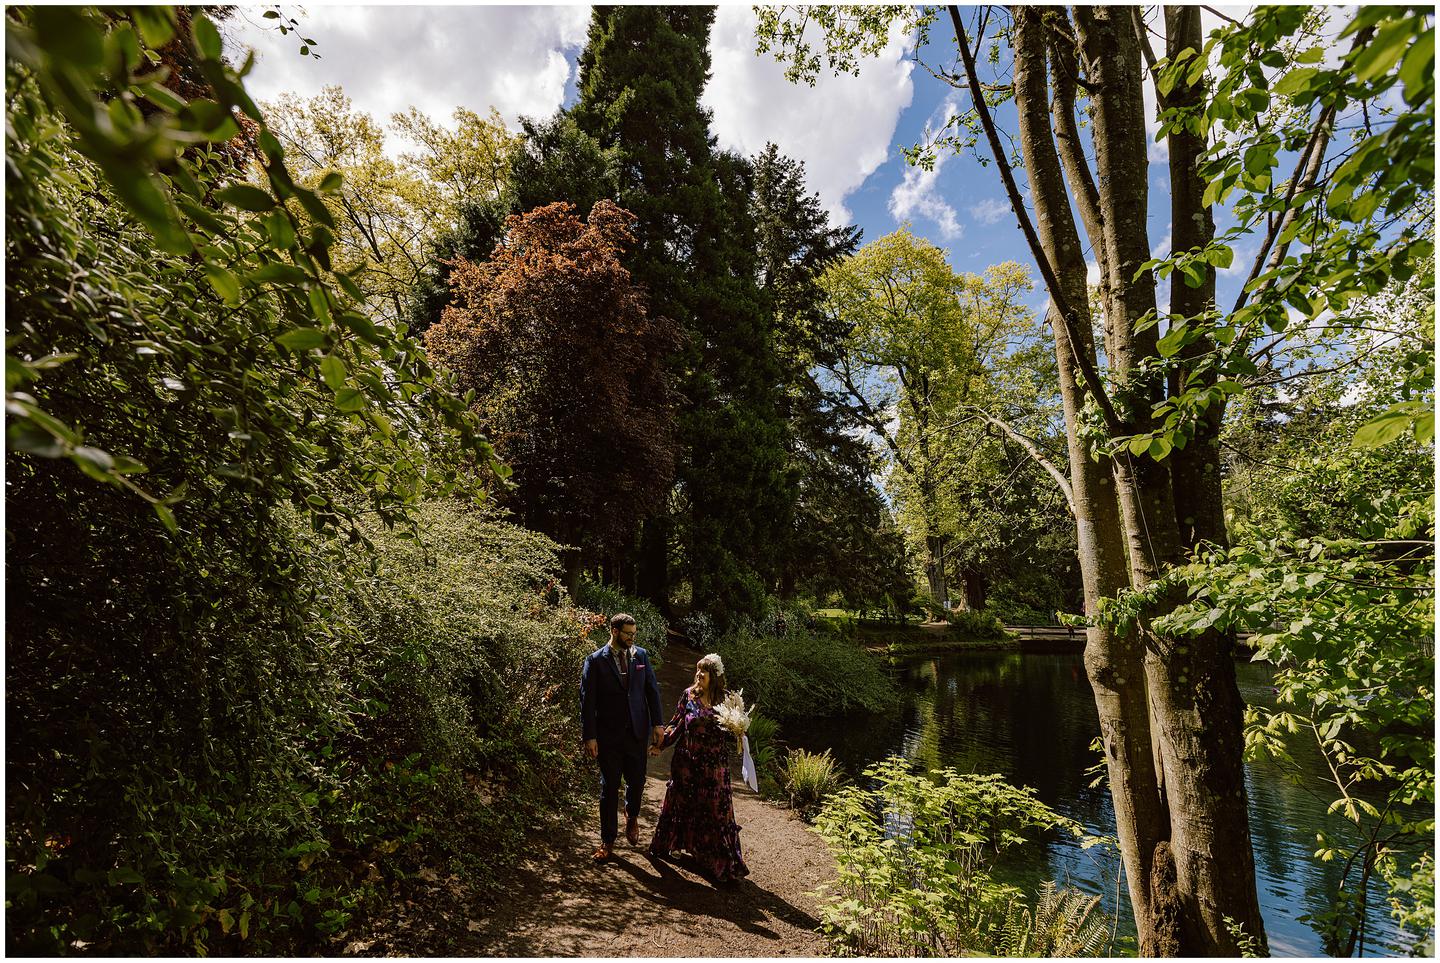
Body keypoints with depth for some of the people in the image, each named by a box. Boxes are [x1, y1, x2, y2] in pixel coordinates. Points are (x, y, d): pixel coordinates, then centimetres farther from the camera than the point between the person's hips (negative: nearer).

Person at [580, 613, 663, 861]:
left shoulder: (641, 655, 1)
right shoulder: (595, 660, -9)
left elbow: (652, 689, 6)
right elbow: (587, 700, -9)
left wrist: (657, 723, 2)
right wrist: (589, 736, -11)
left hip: (637, 731, 3)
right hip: (608, 734, -3)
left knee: (637, 780, 10)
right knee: (609, 786, 7)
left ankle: (632, 815, 43)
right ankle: (608, 840, 24)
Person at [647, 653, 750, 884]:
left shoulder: (725, 700, -7)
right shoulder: (689, 695, -4)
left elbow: (731, 735, 1)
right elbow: (677, 724, 5)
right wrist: (661, 745, 1)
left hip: (713, 766, -1)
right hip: (686, 762, 1)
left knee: (715, 810, 4)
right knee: (679, 803, 17)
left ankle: (723, 864, 17)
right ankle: (664, 845, 40)